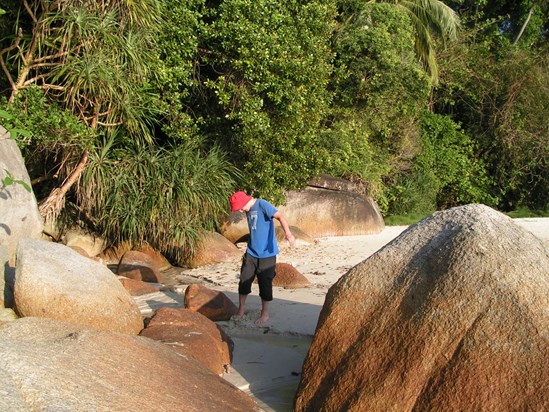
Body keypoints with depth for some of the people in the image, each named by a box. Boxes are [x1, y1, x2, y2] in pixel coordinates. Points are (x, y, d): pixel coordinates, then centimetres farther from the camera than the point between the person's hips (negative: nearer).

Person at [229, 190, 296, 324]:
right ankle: (240, 310, 23)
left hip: (267, 254, -7)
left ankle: (265, 314, 19)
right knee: (244, 282, 7)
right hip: (251, 253, 7)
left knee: (265, 284, 3)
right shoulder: (248, 210, 8)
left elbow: (280, 217, -28)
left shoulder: (262, 205, -15)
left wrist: (288, 233, -44)